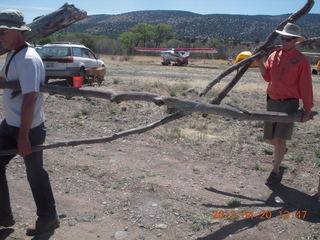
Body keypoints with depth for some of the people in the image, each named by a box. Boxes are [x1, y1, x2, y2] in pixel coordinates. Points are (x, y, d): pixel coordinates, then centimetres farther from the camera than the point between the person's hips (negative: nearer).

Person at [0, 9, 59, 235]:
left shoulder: (28, 59, -22)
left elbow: (30, 98, -27)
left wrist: (23, 136, -26)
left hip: (29, 128, -9)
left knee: (35, 173, 5)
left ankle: (48, 219, 25)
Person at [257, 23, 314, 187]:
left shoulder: (301, 60, -6)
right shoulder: (274, 55, 8)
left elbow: (306, 86, -6)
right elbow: (268, 77, 8)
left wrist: (307, 109, -6)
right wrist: (260, 62, -6)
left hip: (289, 103, -5)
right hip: (272, 101, 5)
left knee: (280, 139, -8)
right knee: (270, 139, 12)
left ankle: (276, 171, 7)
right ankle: (281, 150, 46)